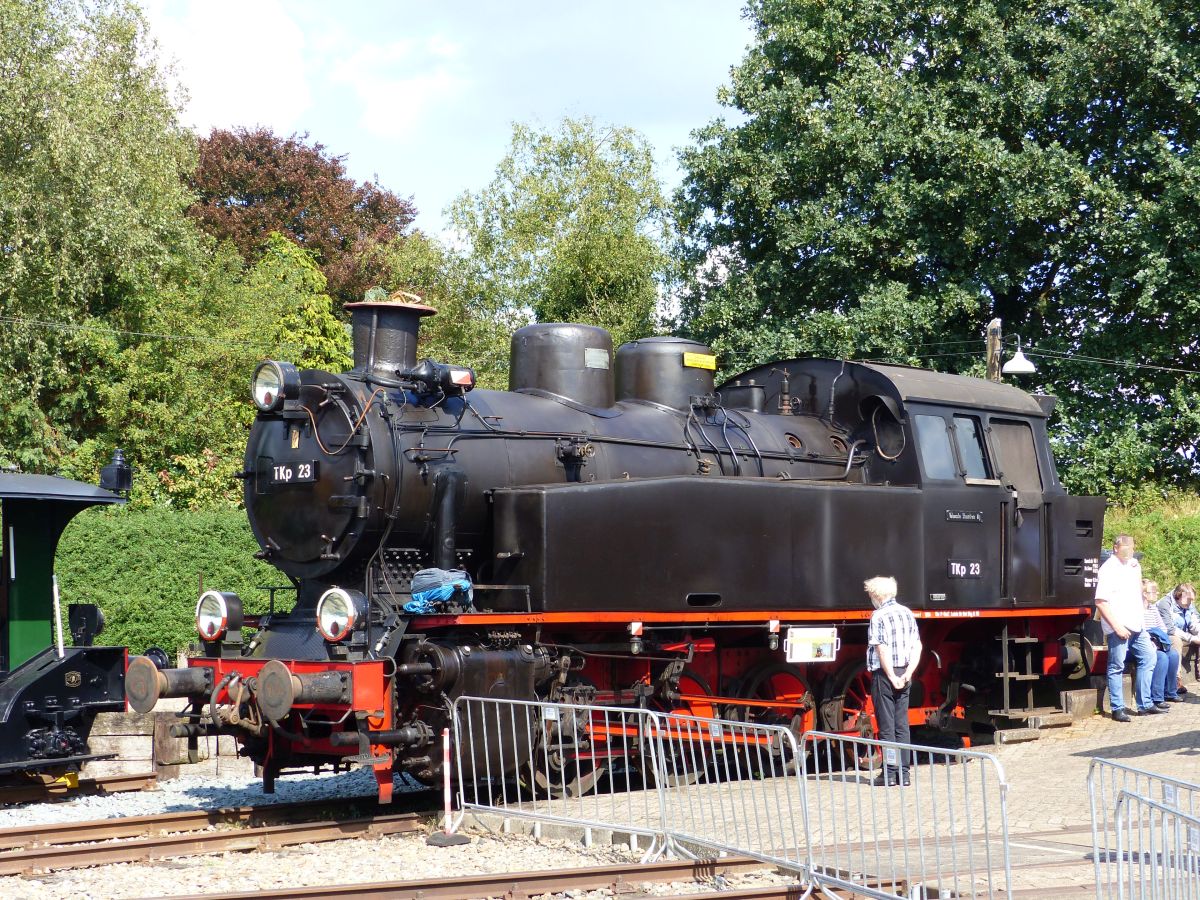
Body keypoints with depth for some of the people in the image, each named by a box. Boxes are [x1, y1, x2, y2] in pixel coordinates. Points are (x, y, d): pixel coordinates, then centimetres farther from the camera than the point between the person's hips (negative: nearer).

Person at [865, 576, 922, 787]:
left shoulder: (878, 616, -10)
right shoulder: (907, 613, 10)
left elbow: (882, 650, -18)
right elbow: (917, 647, 5)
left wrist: (892, 677, -15)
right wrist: (907, 674, -2)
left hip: (884, 674, -6)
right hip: (904, 674, 6)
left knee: (886, 727, -2)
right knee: (902, 725, 9)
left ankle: (889, 773, -1)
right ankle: (903, 773, 10)